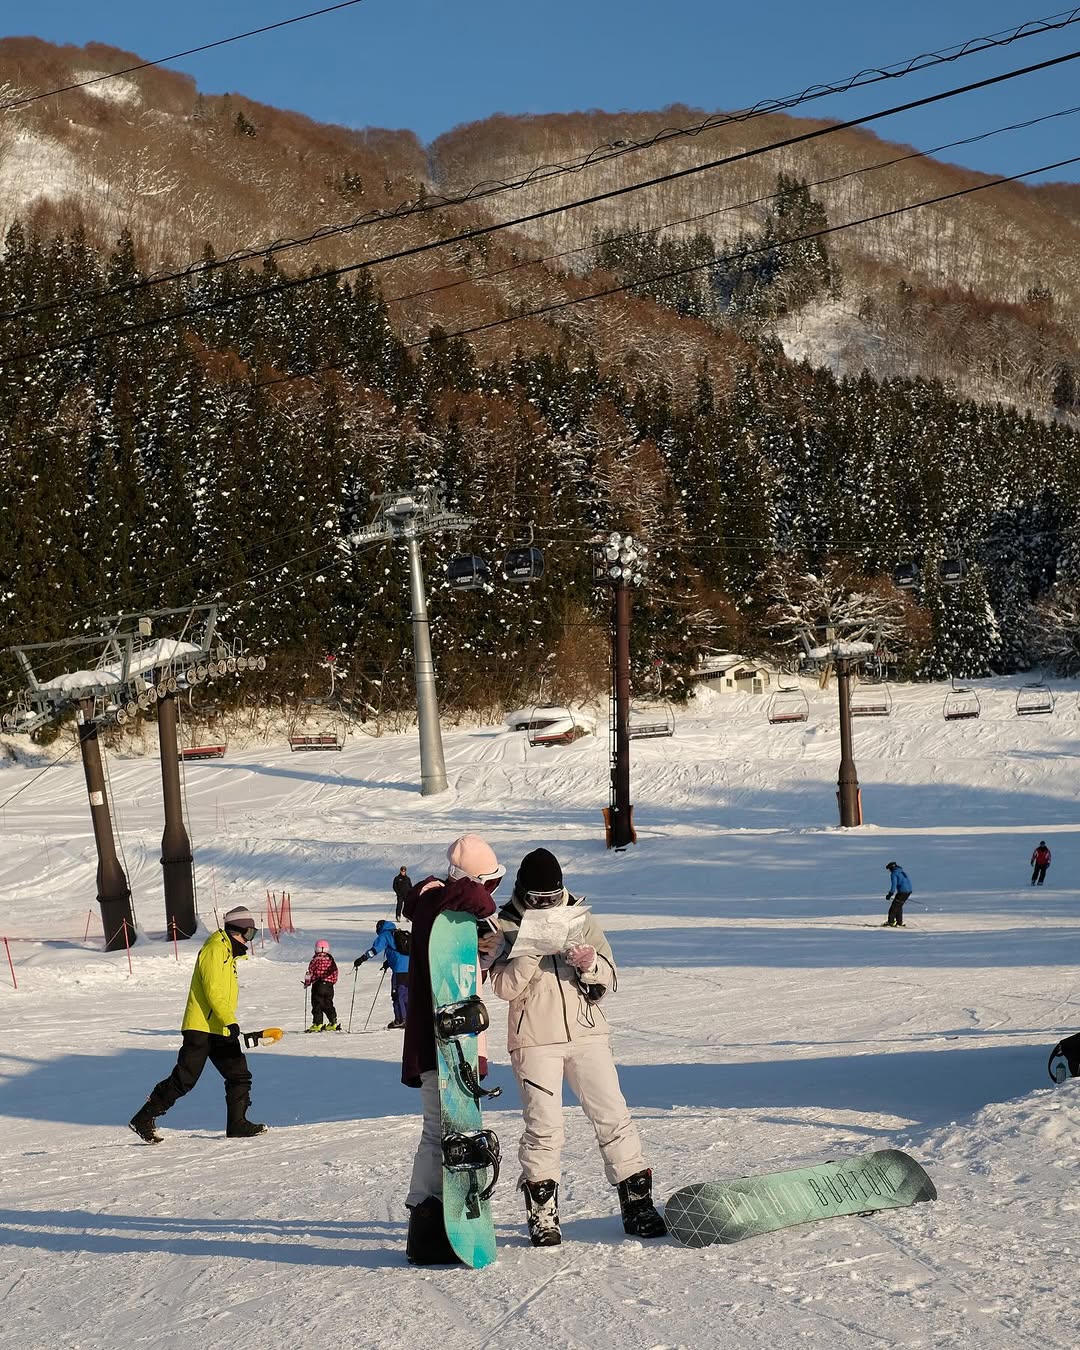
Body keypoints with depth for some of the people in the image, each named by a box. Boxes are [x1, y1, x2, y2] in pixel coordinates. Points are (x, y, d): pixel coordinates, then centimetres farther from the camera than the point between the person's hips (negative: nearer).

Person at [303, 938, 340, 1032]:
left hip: (318, 985, -5)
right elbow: (335, 972, 13)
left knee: (317, 1005, -1)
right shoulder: (331, 960, 8)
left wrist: (307, 982, 8)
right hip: (329, 985, 5)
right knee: (328, 1005, 14)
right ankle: (333, 1023, 11)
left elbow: (310, 971, -6)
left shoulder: (315, 959, -6)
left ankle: (317, 1024, -8)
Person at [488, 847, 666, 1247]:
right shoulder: (506, 925, 1)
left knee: (614, 1117, 0)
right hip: (534, 1039, -2)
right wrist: (531, 948, -21)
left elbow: (608, 979, 7)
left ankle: (637, 1205, 6)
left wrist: (589, 964, -15)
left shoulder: (580, 919, 8)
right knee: (544, 1128, -4)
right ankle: (542, 1214, 10)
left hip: (587, 1033, 3)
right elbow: (505, 987, -8)